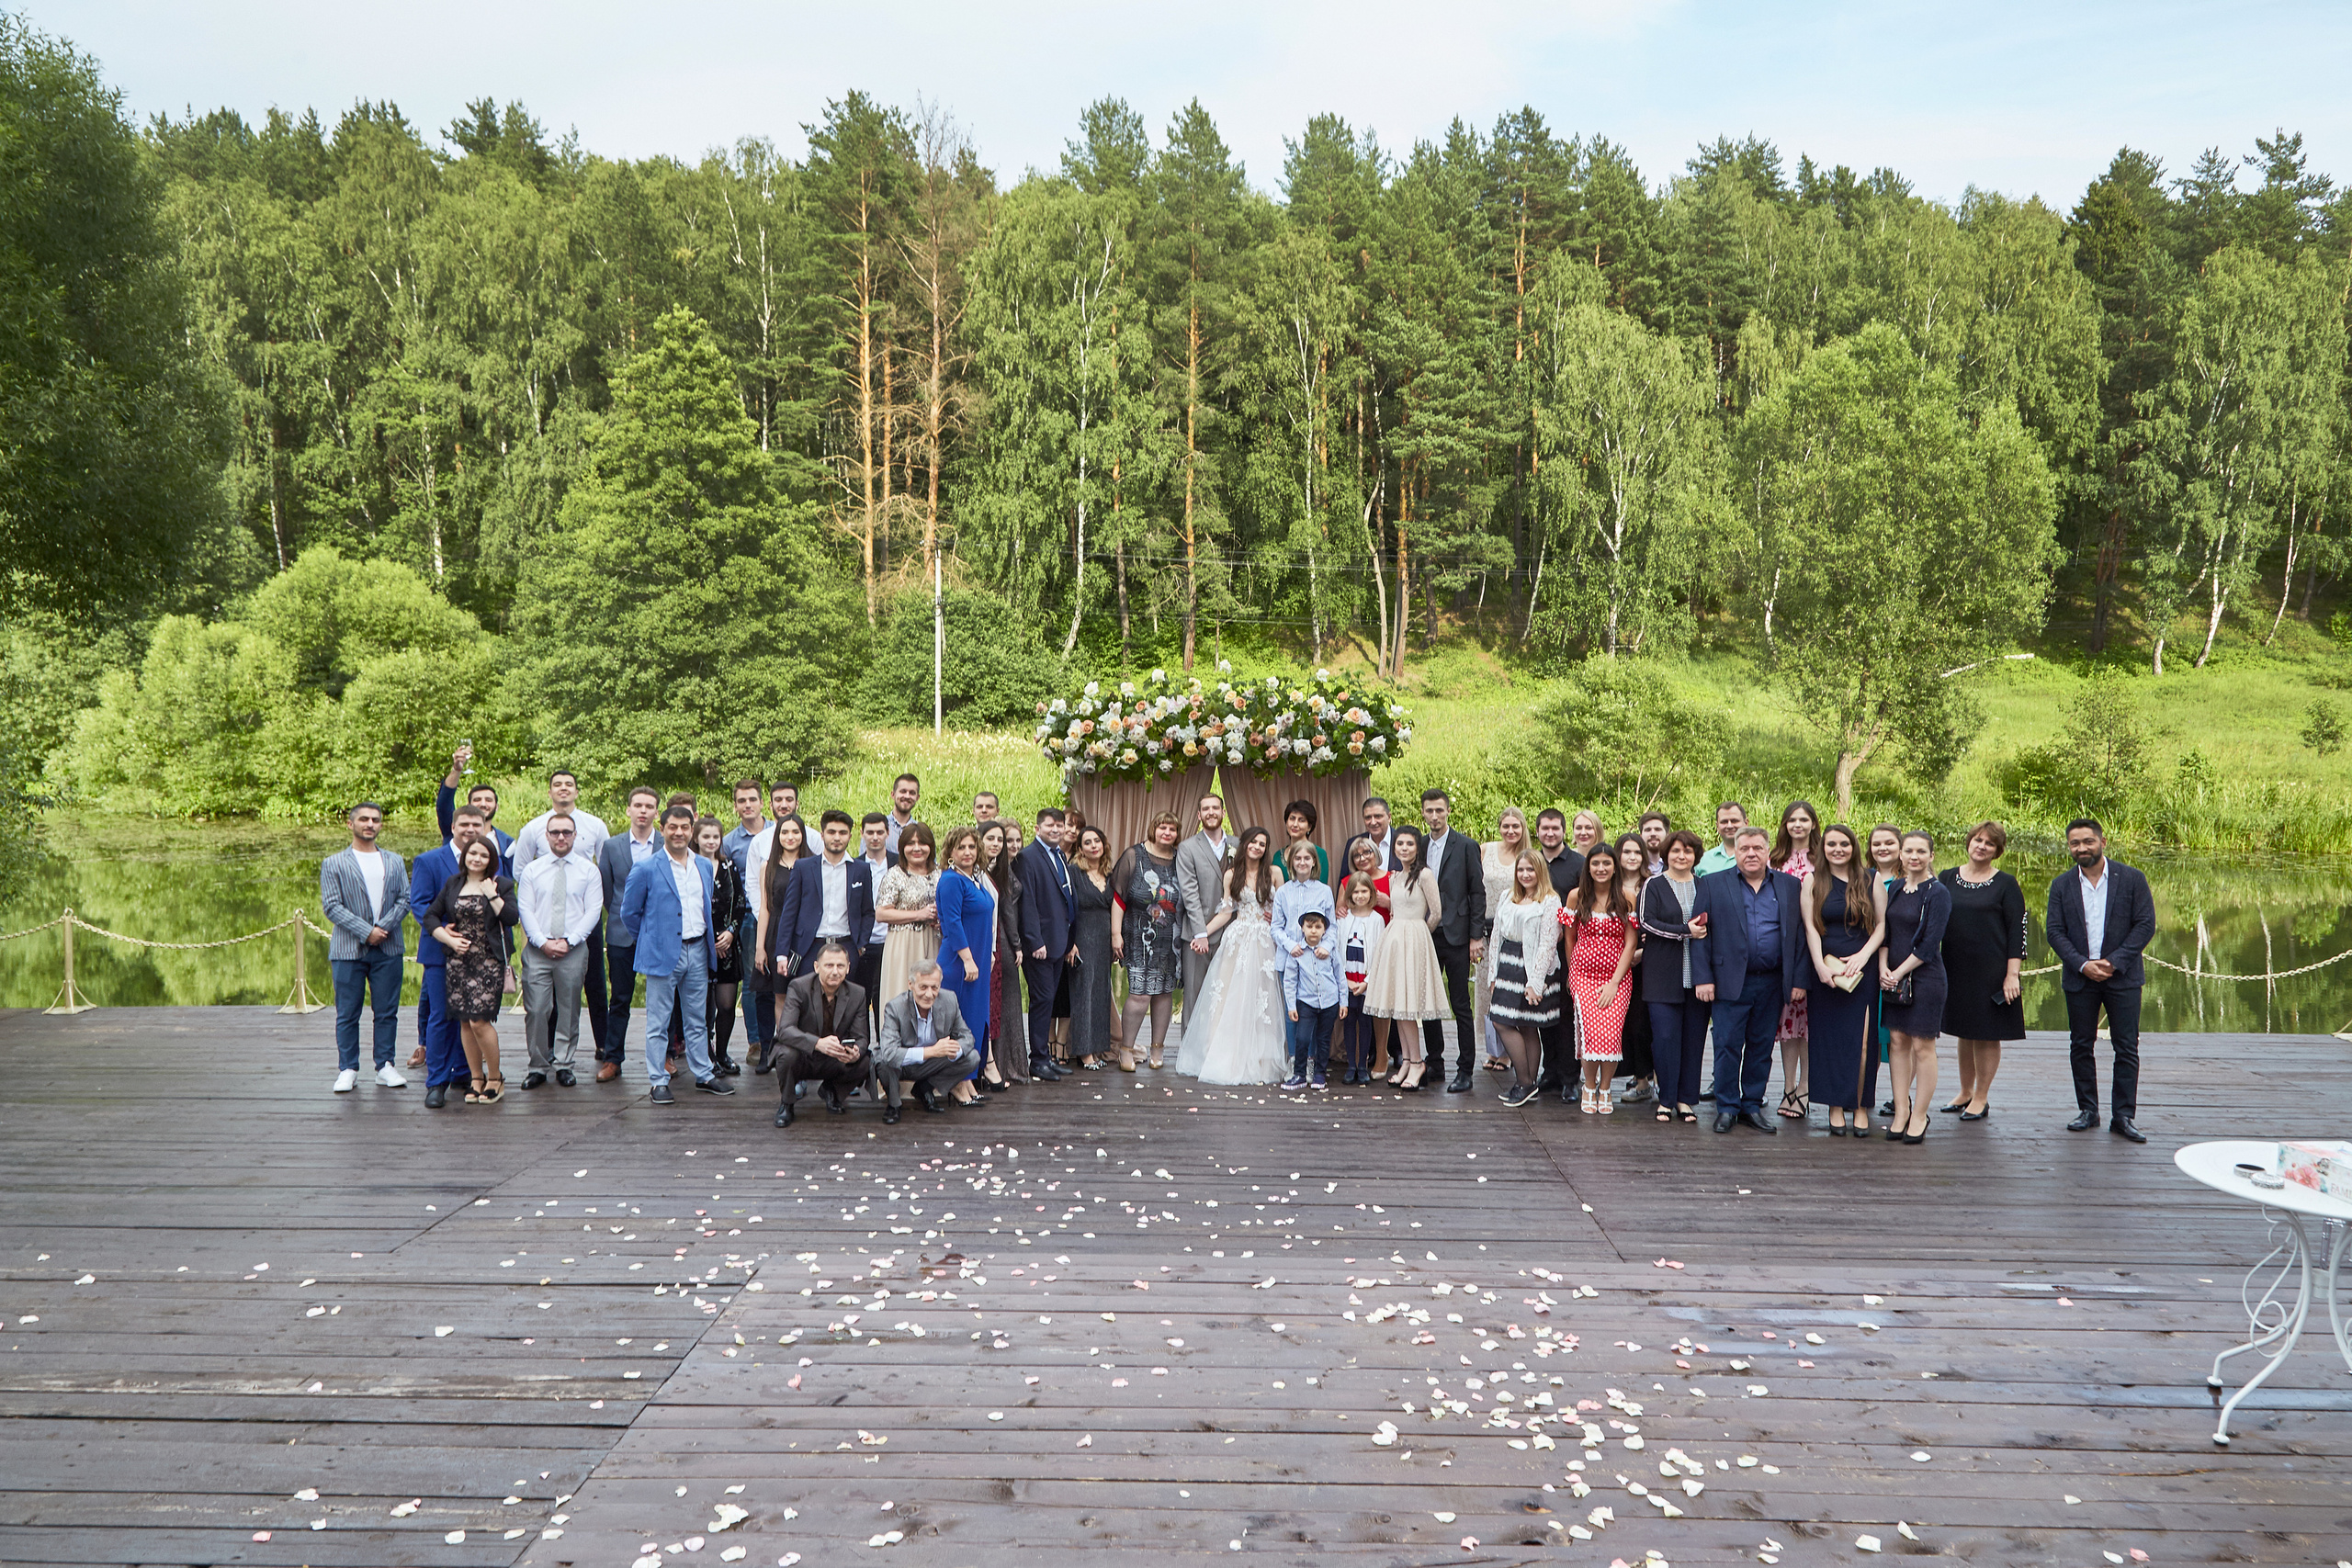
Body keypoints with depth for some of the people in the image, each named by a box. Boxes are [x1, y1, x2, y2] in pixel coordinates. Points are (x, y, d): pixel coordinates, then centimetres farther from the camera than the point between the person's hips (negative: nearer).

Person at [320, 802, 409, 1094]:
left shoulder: (395, 862, 13)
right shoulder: (333, 864, 4)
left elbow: (405, 899, 6)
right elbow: (331, 906, -4)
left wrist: (384, 927, -10)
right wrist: (366, 932, -13)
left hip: (388, 949, 2)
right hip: (348, 949, -2)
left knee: (387, 1012, 5)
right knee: (347, 1014, 1)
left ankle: (385, 1066, 13)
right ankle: (348, 1070, 10)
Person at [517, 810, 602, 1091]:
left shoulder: (588, 870, 5)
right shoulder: (532, 870, 8)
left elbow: (593, 912, -1)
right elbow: (525, 910, 2)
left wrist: (568, 941, -12)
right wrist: (543, 942, -11)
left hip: (574, 950, 0)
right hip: (537, 950, 0)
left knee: (569, 1011, 5)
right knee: (536, 1010, -4)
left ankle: (563, 1065, 15)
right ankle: (538, 1066, 6)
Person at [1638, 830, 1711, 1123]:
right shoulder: (1653, 885, 4)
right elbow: (1647, 922, -6)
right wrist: (1685, 932, -14)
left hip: (1697, 975, 3)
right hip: (1663, 975, -3)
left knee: (1694, 1037, 3)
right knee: (1665, 1036, -6)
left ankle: (1686, 1099, 12)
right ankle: (1666, 1099, 4)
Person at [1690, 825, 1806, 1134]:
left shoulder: (1790, 886, 8)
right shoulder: (1712, 884, 2)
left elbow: (1801, 935, 7)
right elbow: (1699, 933, -1)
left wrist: (1799, 980, 0)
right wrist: (1702, 978, -8)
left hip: (1772, 983, 2)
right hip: (1730, 981, -2)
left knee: (1761, 1047, 9)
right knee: (1728, 1046, -1)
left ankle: (1752, 1106, 20)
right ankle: (1726, 1107, 10)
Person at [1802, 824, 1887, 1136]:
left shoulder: (1870, 880, 7)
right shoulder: (1813, 880, 6)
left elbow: (1882, 924, 5)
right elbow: (1810, 926, 0)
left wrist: (1863, 955, -10)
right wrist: (1820, 966, -11)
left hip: (1862, 971, 0)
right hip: (1826, 971, 0)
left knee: (1861, 1040, -6)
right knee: (1830, 1039, 1)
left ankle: (1860, 1106, 3)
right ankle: (1836, 1107, 7)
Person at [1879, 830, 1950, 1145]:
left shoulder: (1938, 893, -8)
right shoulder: (1896, 888, 10)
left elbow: (1930, 944, -13)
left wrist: (1899, 972, -13)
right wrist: (1883, 967, -4)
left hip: (1925, 976, -6)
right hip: (1893, 977, 6)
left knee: (1922, 1045, -1)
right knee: (1897, 1041, 6)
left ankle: (1919, 1116, 7)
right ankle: (1901, 1111, 12)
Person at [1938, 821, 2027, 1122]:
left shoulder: (2006, 884, -3)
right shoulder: (1947, 878, 7)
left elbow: (2018, 930, -6)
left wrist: (2012, 975, -12)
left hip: (1990, 971, -4)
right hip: (1955, 969, 4)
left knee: (1987, 1034, 2)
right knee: (1964, 1032, 13)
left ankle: (1981, 1098, 14)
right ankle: (1965, 1092, 27)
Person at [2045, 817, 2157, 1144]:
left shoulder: (2132, 879, -1)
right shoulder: (2062, 886, 4)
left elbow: (2145, 925, -5)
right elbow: (2055, 931, 1)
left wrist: (2114, 962, -14)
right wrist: (2083, 964, -13)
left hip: (2122, 977, -2)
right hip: (2079, 978, 2)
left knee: (2127, 1048, 0)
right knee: (2080, 1046, 6)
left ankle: (2124, 1116, 6)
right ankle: (2087, 1110, 17)